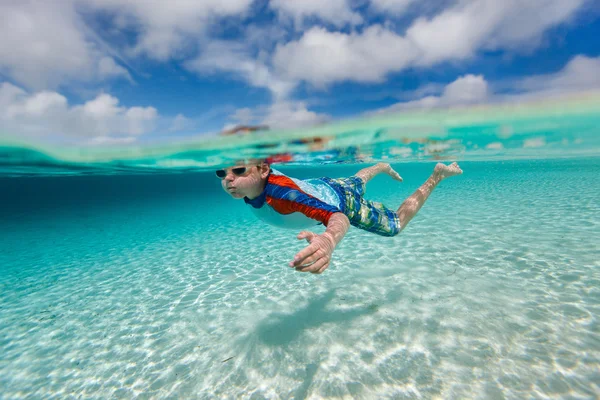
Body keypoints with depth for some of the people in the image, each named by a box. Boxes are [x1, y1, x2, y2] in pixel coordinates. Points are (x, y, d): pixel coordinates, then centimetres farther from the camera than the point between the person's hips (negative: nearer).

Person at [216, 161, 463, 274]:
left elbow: (339, 217, -57)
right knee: (357, 180, 39)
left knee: (396, 224, 16)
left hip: (344, 201, -6)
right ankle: (384, 167, 70)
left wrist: (329, 240, -79)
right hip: (324, 185, 7)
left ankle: (438, 174, 31)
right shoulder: (250, 180, -23)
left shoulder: (283, 193, -46)